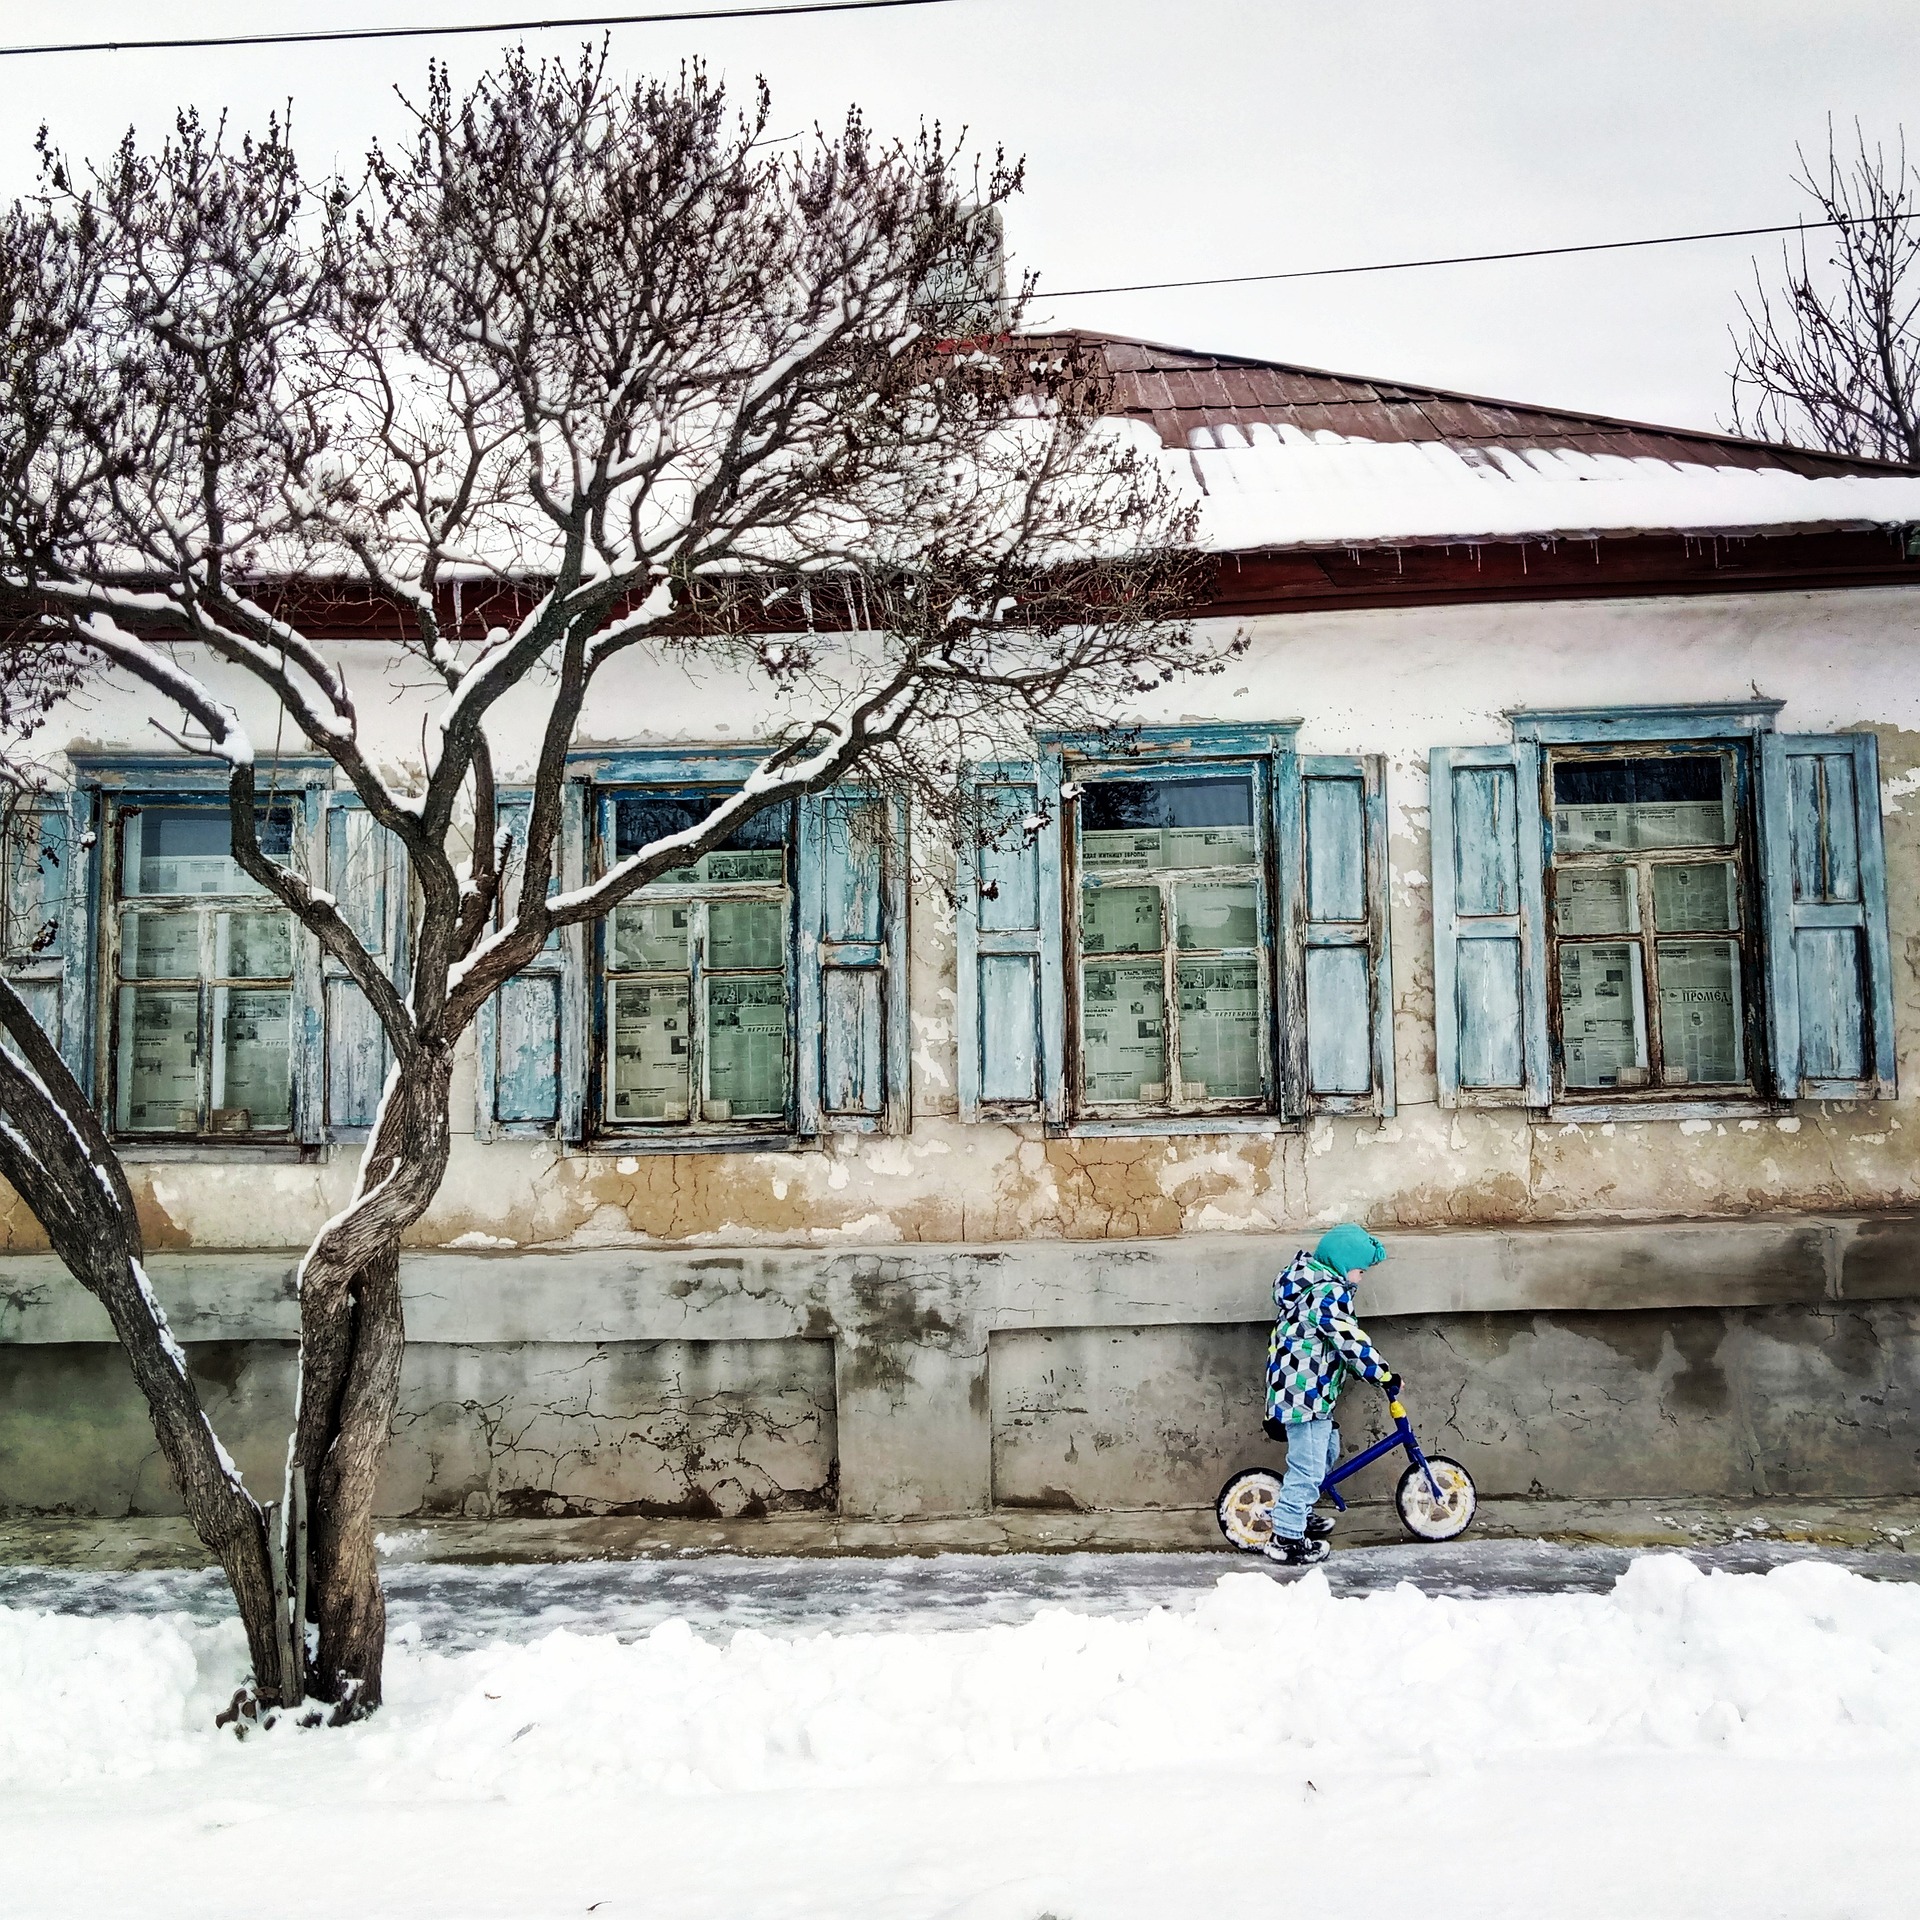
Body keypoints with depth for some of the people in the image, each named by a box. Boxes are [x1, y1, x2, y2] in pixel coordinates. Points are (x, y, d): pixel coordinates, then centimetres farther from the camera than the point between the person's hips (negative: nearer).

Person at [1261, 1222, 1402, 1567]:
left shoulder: (1311, 1284, 15)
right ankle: (1287, 1539, 4)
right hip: (1306, 1396, -11)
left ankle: (1300, 1514, 38)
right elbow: (1352, 1342, -21)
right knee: (1308, 1467, -3)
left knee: (1327, 1450, 26)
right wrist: (1386, 1376, -12)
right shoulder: (1329, 1293, -18)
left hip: (1307, 1392, 11)